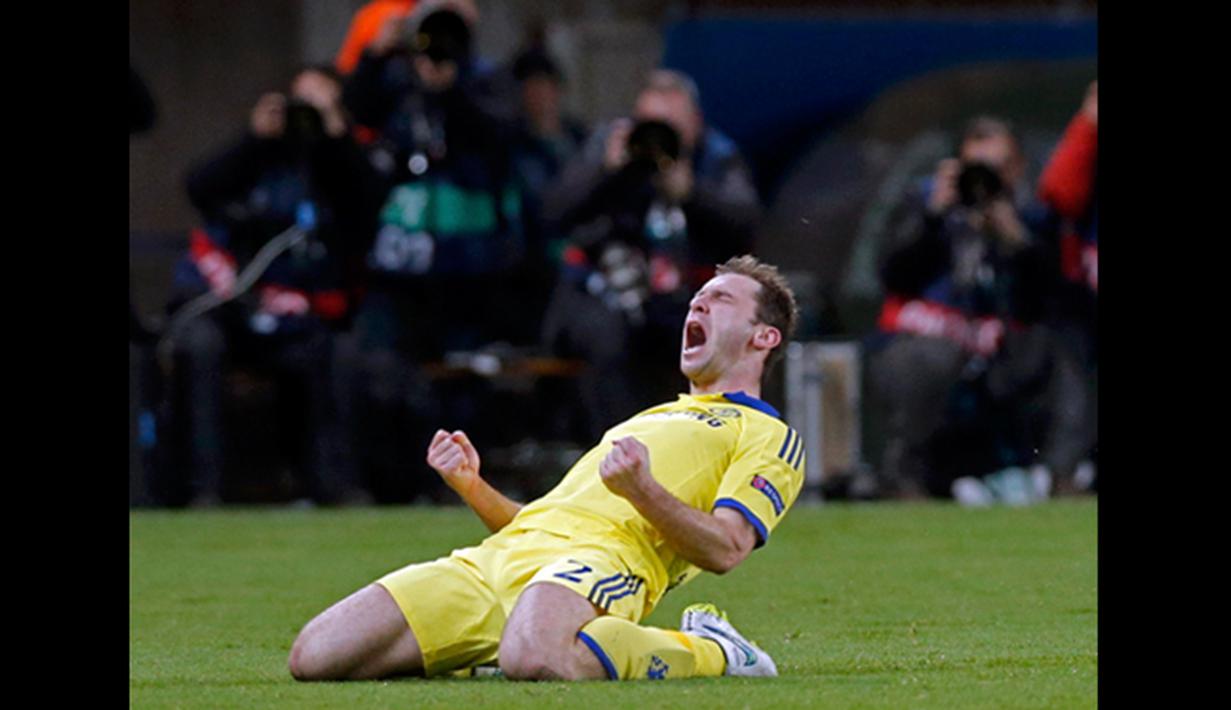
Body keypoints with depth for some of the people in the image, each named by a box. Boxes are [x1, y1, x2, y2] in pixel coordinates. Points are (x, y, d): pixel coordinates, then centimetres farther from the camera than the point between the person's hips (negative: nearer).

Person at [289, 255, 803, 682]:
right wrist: (472, 488, 16)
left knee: (535, 662, -44)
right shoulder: (651, 419, 38)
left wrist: (641, 490, -21)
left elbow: (725, 550, -5)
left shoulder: (768, 436, 13)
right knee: (316, 658, -12)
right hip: (501, 555, 7)